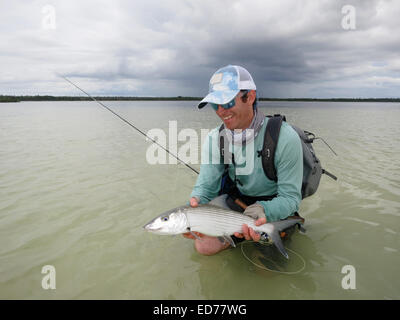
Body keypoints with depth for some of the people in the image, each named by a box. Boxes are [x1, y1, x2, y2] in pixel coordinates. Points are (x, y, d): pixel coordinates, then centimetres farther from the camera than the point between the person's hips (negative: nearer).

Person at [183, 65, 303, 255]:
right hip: (237, 200, 3)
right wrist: (195, 203, -35)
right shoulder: (214, 139, -11)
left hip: (274, 205, -2)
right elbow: (205, 186, -12)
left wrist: (263, 210, -43)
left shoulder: (285, 138, -26)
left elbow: (290, 197, -22)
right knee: (204, 245, -11)